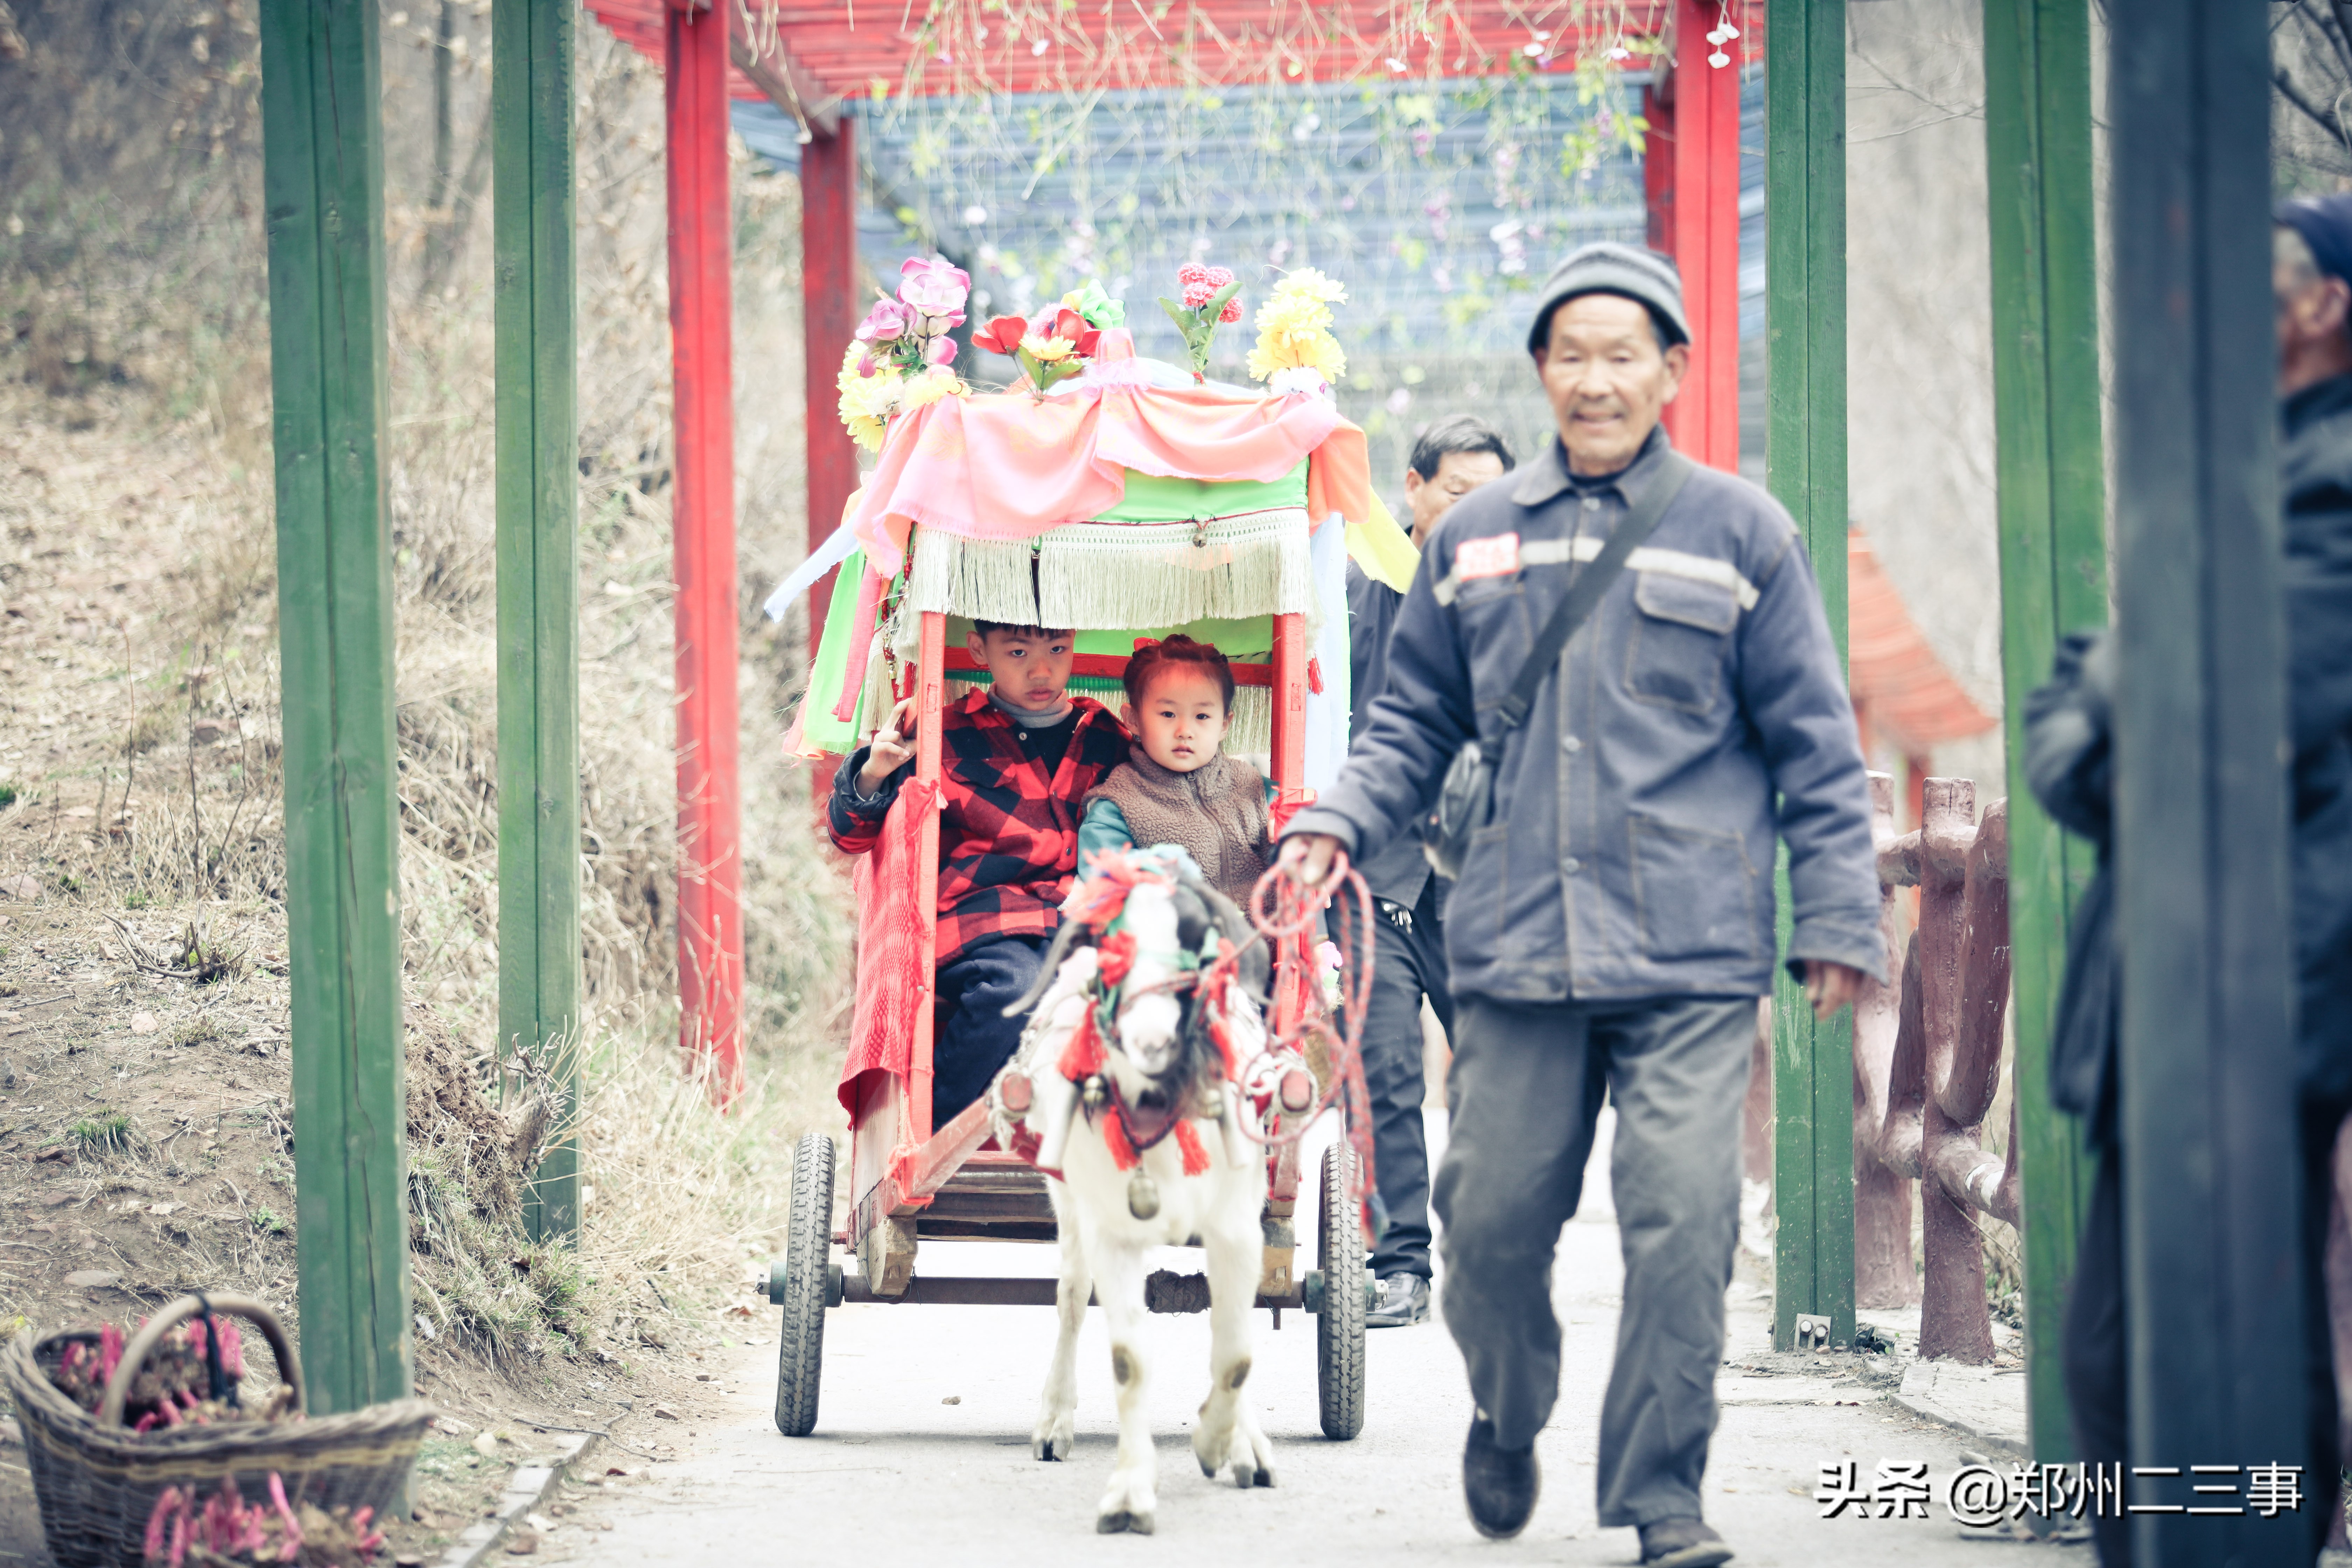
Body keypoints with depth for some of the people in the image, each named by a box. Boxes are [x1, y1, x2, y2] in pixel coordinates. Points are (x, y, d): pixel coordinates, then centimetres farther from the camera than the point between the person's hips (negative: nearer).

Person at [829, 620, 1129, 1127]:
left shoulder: (1106, 739, 21)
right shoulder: (945, 734, 11)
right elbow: (852, 833, 13)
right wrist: (873, 775, -7)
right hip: (982, 919, -3)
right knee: (1016, 984, -38)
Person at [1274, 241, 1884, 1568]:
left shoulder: (1738, 533, 6)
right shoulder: (1474, 539, 13)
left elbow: (1815, 743, 6)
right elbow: (1417, 719, 19)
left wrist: (1840, 918, 1)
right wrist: (1342, 819, 1)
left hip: (1693, 959, -2)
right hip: (1517, 952, 2)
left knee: (1684, 1221, -10)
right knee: (1493, 1216, 4)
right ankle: (1509, 1418, 32)